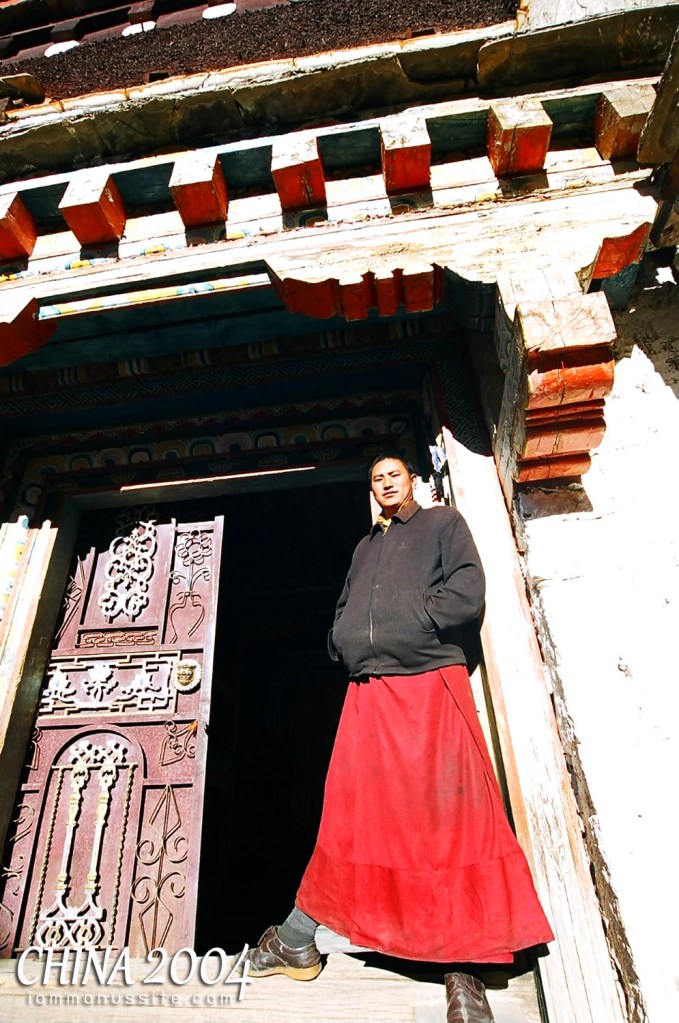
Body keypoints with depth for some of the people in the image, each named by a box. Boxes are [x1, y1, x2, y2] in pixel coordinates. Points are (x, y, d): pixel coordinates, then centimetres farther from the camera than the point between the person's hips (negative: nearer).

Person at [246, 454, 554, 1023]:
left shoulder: (444, 522, 9)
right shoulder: (365, 547, 24)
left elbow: (468, 594, -5)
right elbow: (343, 614, 23)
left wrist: (407, 623, -9)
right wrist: (346, 640, 3)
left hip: (431, 682, -4)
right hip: (369, 688, 5)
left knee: (450, 815, -1)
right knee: (351, 814, 9)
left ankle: (465, 965, 10)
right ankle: (297, 942, 19)